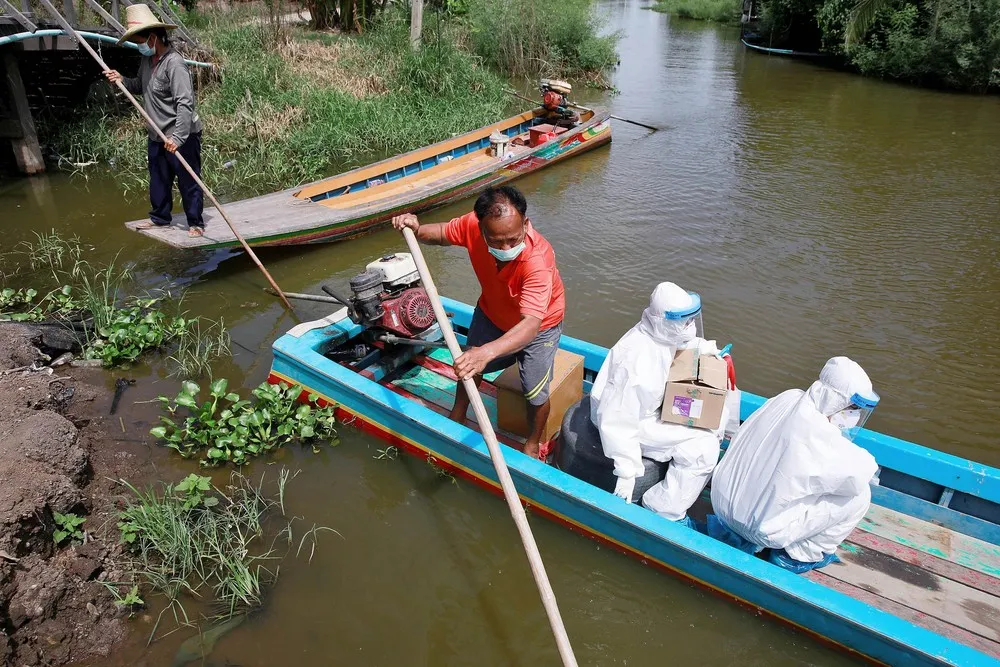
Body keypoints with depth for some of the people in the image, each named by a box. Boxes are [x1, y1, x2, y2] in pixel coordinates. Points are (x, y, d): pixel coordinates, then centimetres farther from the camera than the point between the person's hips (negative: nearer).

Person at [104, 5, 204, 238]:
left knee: (188, 182, 0)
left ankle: (196, 223, 12)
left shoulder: (173, 63, -20)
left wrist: (177, 137, -32)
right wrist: (122, 80, 3)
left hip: (181, 135, -9)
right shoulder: (147, 59, 9)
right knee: (158, 180, 19)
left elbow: (185, 103, -27)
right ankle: (160, 217, 33)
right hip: (157, 136, 9)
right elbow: (141, 87, 24)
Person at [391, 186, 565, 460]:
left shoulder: (537, 259, -45)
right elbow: (443, 234, -6)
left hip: (538, 325, -4)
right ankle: (457, 418, 50)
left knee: (535, 393, -1)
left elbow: (530, 325, -54)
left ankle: (532, 445, 31)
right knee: (469, 367, 21)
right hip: (491, 312, 5)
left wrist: (487, 352, -70)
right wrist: (416, 230, -29)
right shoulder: (473, 225, -30)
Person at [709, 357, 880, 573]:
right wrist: (868, 463, 3)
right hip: (760, 529, -7)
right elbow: (859, 475, -17)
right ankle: (800, 556, 14)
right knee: (859, 494, -2)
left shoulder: (787, 397, -6)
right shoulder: (818, 435, -26)